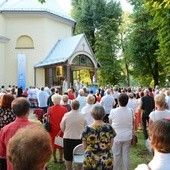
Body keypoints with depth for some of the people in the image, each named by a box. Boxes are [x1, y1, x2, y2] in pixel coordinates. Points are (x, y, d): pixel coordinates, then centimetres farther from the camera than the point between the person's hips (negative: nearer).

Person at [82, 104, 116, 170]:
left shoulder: (87, 129, -14)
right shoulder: (109, 128, -10)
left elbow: (84, 146, -4)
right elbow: (111, 144, -1)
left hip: (90, 161, -1)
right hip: (107, 162, 1)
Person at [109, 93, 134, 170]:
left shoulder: (113, 111, -17)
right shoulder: (131, 111, -9)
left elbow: (110, 122, 0)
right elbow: (132, 123, 3)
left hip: (117, 136, -2)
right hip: (127, 136, 2)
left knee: (116, 155, 11)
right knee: (126, 154, 14)